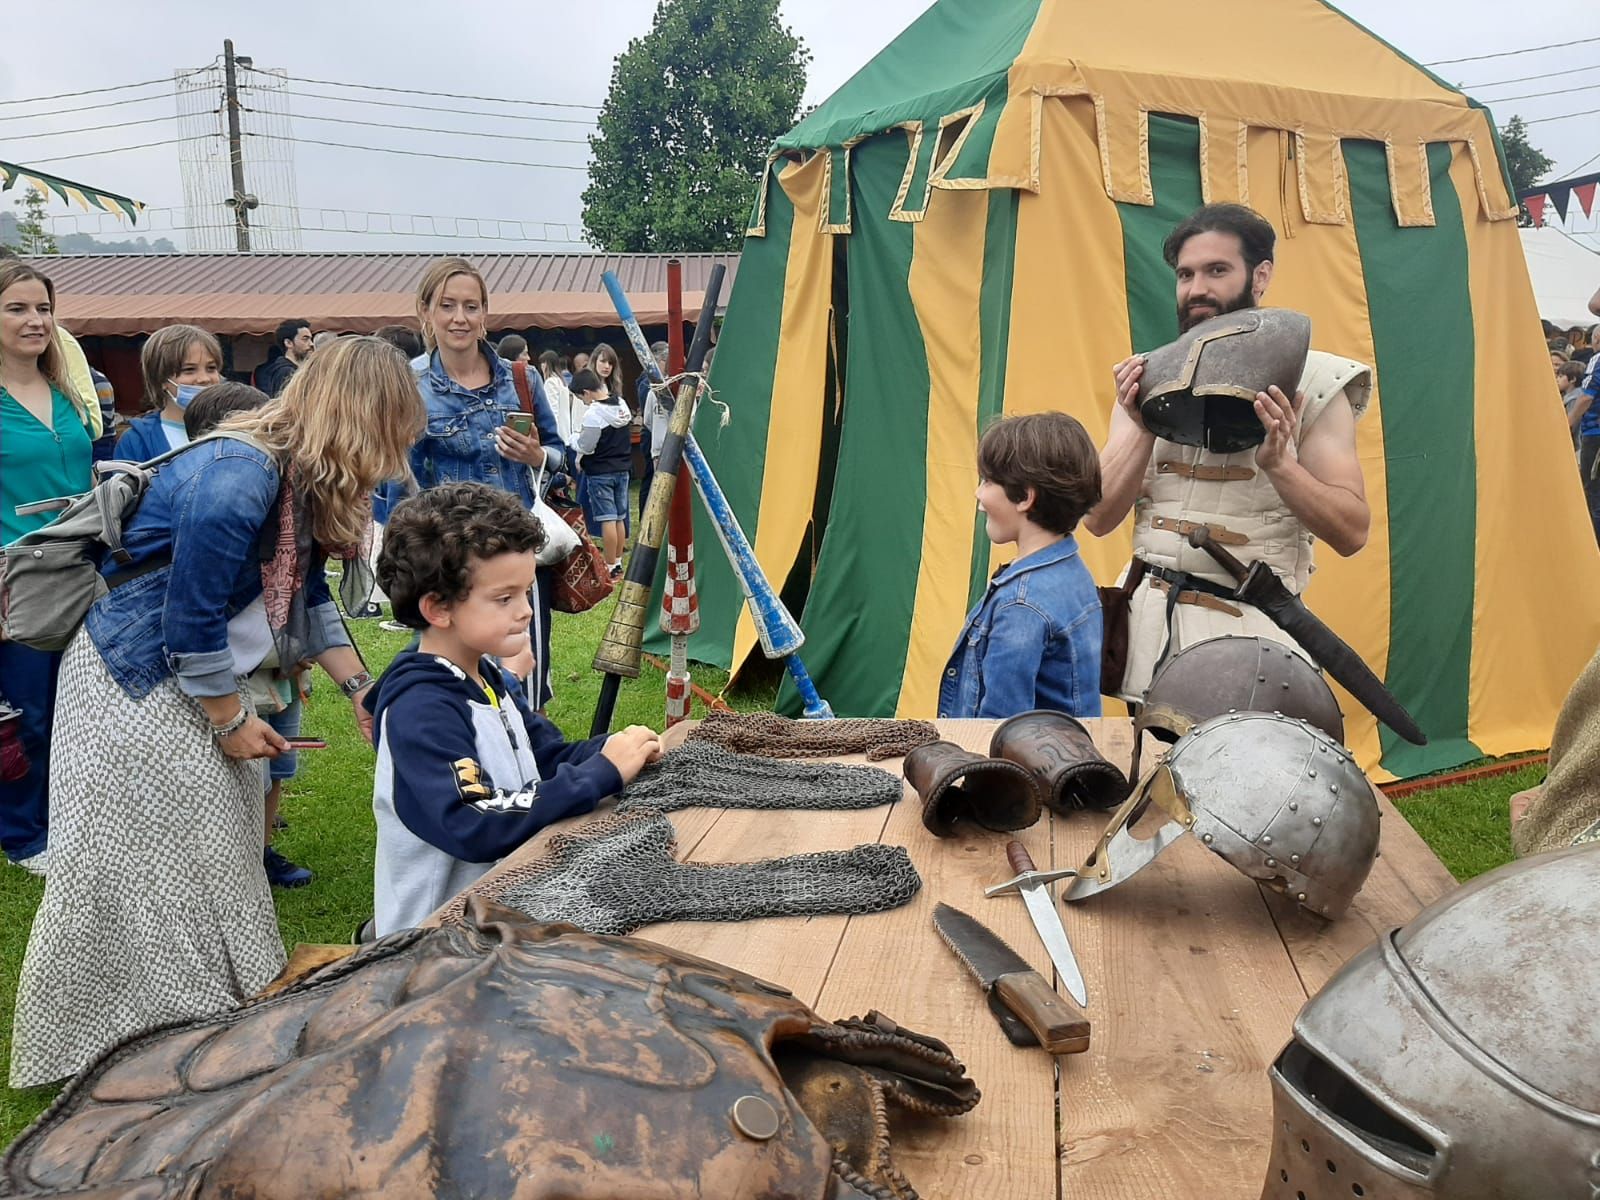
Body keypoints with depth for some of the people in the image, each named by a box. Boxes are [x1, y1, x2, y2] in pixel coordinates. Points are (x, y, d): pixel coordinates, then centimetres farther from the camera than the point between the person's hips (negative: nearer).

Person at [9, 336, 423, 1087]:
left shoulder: (304, 478, -1)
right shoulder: (238, 480, -30)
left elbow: (305, 594, 9)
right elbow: (191, 619, -26)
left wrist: (359, 687, 3)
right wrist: (231, 721, -14)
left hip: (196, 680, 9)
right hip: (135, 685, -9)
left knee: (216, 847, 16)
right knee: (140, 871, 1)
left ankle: (219, 1012, 32)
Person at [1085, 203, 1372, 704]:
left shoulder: (1309, 384, 0)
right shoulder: (1149, 380, 9)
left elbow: (1352, 531, -5)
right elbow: (1099, 518, 3)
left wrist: (1278, 463, -19)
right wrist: (1145, 432, -9)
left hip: (1249, 630, -2)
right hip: (1146, 625, 3)